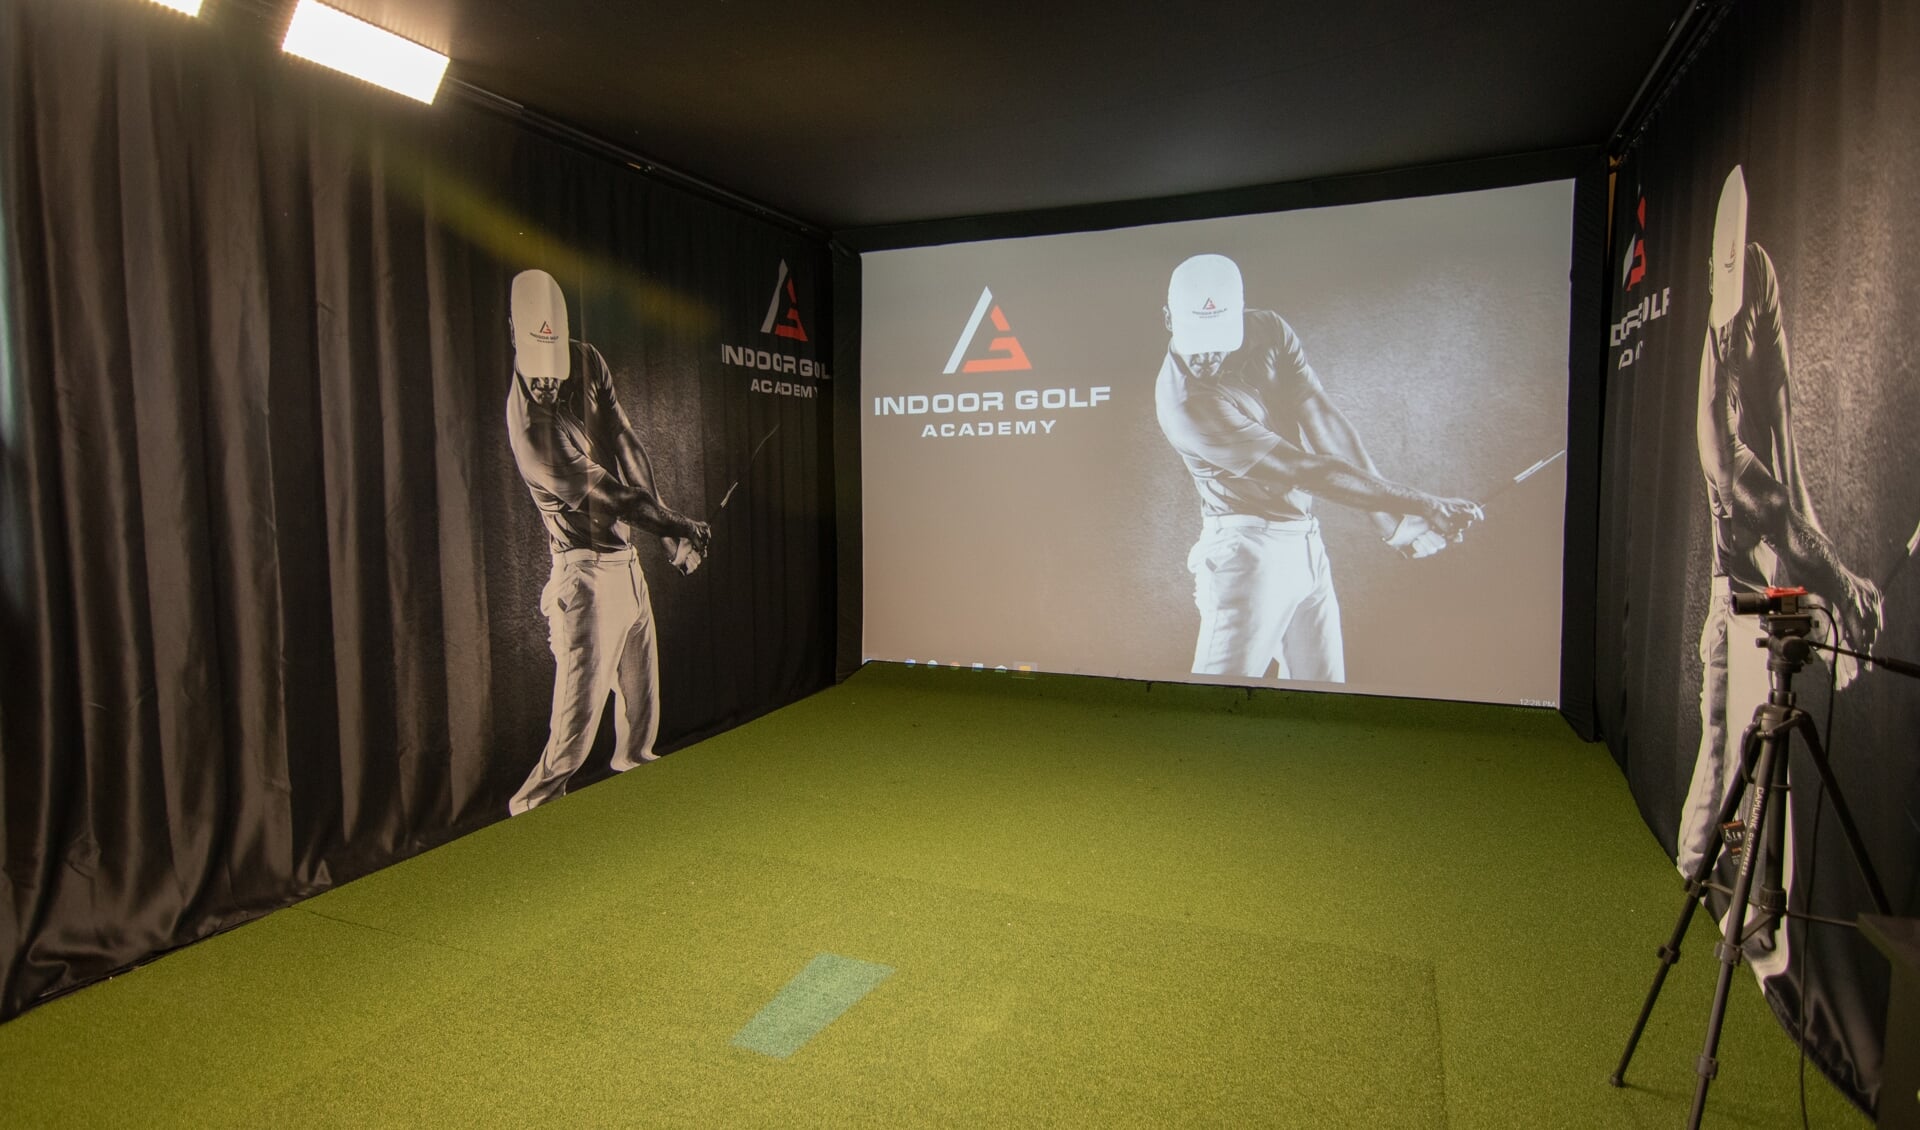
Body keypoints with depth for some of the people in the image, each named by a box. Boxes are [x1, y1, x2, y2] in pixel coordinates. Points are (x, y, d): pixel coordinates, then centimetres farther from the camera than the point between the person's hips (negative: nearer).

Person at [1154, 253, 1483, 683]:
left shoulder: (1269, 330, -2)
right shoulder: (1181, 402, -22)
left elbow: (1326, 424, -8)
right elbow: (1304, 470, -22)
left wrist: (1390, 516, -18)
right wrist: (1416, 502, -21)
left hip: (1307, 540, 7)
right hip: (1247, 547, -6)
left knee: (1323, 695, 11)